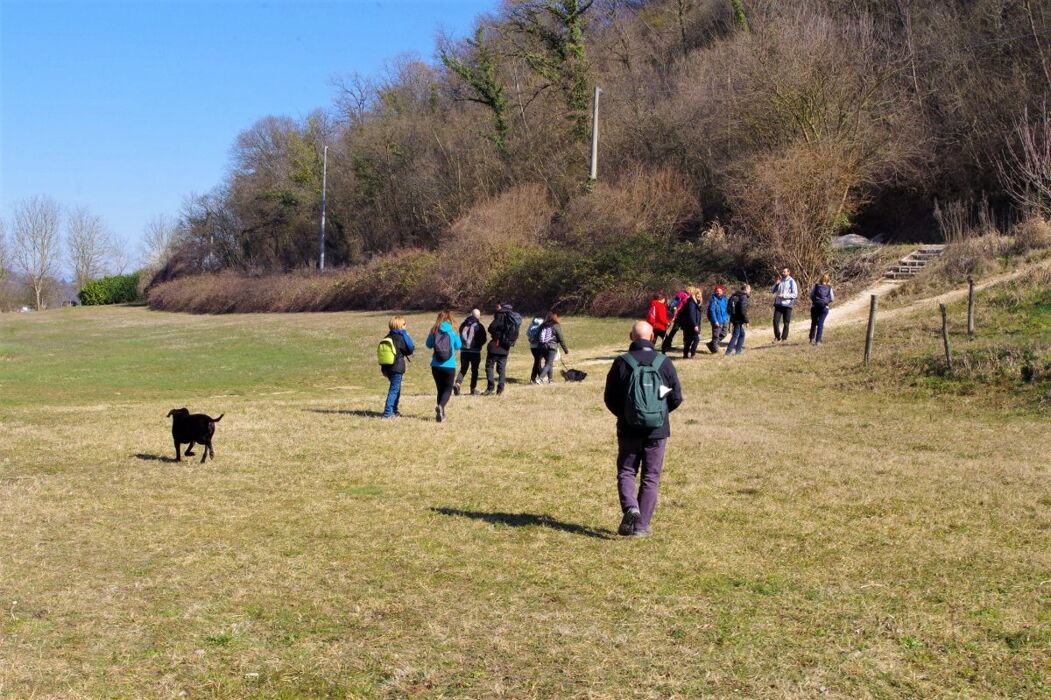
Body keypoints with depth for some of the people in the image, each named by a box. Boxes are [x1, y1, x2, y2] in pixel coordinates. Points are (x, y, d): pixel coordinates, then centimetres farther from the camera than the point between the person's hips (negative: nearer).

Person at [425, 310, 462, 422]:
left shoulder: (434, 331, -2)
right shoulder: (453, 331, -5)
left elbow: (429, 344, 10)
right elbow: (458, 346, 8)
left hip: (436, 366, 2)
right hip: (449, 366, -2)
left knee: (440, 389, 16)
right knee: (448, 389, 6)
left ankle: (441, 413, 15)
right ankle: (441, 406, -21)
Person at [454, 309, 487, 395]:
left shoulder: (463, 325, 4)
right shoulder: (479, 326, -8)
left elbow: (460, 337, 10)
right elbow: (483, 340, -5)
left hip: (464, 351, 3)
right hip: (475, 351, -3)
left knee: (463, 369, 10)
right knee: (474, 370, 9)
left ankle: (457, 383, -12)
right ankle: (473, 388, 11)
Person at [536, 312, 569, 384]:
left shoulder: (543, 325, 10)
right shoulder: (556, 326, -3)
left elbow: (537, 337, 10)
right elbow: (561, 339, -2)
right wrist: (565, 349, 5)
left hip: (542, 347, 5)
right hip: (552, 347, -5)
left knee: (549, 363, 19)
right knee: (549, 364, -5)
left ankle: (550, 379, 23)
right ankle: (540, 378, -21)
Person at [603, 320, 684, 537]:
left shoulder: (621, 363, -7)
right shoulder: (664, 362, -4)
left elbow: (609, 398, -2)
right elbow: (677, 397, 1)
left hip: (629, 430, -1)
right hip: (658, 430, 1)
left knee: (626, 472, 14)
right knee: (650, 478, 10)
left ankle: (630, 507, -11)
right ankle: (641, 525, 10)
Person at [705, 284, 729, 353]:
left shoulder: (724, 299, 7)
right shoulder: (713, 300, -14)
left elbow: (726, 309, 17)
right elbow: (712, 311, -17)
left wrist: (728, 318, 11)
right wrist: (715, 321, -21)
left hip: (724, 321, 8)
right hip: (717, 321, -8)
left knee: (723, 334, 15)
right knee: (716, 336, 0)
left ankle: (711, 344, 28)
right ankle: (715, 349, 14)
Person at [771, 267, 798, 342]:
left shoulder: (791, 282, -3)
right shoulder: (780, 280, 11)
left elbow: (795, 294, -9)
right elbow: (772, 291, 10)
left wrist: (784, 296, -17)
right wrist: (777, 283, -4)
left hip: (787, 305, -4)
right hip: (778, 304, 4)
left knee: (786, 323, 4)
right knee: (775, 321, -6)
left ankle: (784, 339, 12)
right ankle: (777, 337, 8)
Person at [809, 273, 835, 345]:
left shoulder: (816, 286, -1)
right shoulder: (829, 288, -1)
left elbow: (811, 295, -3)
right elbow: (832, 299, 0)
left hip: (815, 306, 1)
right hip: (824, 307, -1)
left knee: (813, 323, 13)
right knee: (820, 323, 2)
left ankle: (812, 339, 6)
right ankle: (818, 340, -1)